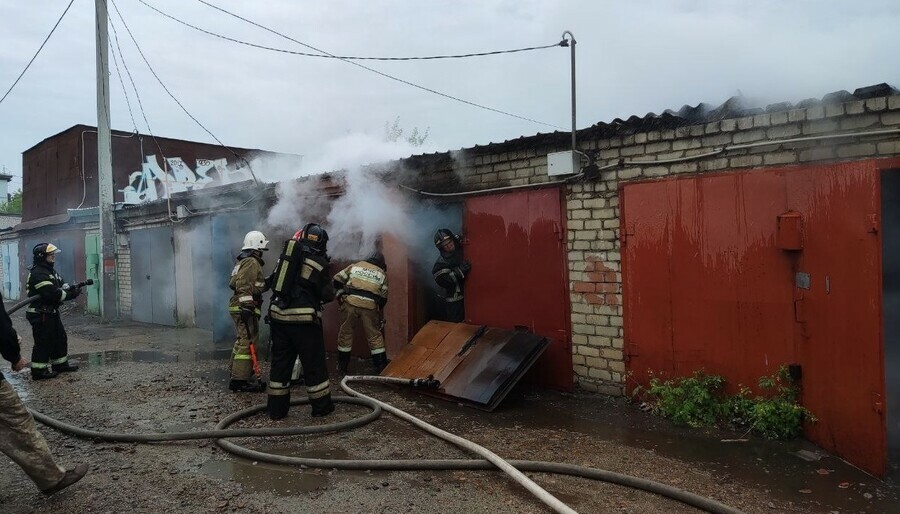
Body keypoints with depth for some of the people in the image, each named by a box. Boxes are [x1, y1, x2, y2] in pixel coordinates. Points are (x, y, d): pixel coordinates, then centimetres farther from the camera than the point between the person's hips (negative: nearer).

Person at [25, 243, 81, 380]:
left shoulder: (51, 271, 14)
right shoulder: (38, 274, -19)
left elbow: (62, 284, 12)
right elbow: (53, 294, -28)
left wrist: (70, 289, -11)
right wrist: (72, 294, -19)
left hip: (51, 313, 10)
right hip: (40, 315, -10)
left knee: (60, 338, 16)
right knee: (44, 342, -5)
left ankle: (61, 364, 26)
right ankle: (38, 370, 3)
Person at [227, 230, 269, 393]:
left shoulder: (244, 262, 21)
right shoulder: (252, 262, -12)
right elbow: (244, 286, -22)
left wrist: (266, 284, 20)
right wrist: (247, 306, -27)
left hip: (240, 306, 11)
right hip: (245, 307, -11)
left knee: (242, 342, 18)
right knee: (247, 342, -10)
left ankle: (237, 375, 26)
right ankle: (240, 381, -9)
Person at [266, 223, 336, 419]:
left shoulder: (287, 255, 10)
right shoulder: (319, 262, -7)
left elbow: (274, 283, 16)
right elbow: (328, 295, -3)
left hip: (278, 315, 5)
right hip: (304, 319, -5)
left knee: (280, 361, 13)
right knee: (314, 363, 6)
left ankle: (276, 408, 18)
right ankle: (321, 405, 16)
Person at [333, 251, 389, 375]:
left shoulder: (355, 266, 20)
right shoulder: (382, 274, 20)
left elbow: (338, 279, 14)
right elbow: (383, 298, 17)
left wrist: (340, 296, 22)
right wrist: (380, 317, 27)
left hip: (351, 301, 0)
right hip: (370, 305, 0)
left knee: (346, 332, 13)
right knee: (374, 335, 10)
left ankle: (342, 366, 20)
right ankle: (381, 366, 13)